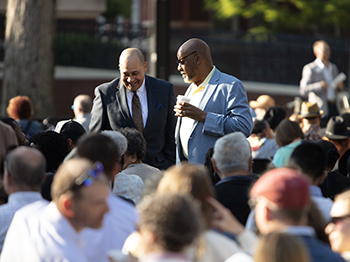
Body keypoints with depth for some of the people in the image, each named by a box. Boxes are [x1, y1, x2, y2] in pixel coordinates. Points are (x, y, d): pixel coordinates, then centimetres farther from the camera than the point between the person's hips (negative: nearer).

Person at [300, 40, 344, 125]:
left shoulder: (333, 67, 19)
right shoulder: (309, 68, -2)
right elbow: (303, 91, -9)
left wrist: (339, 86, 4)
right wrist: (319, 85, -21)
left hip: (333, 108, 6)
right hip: (320, 109, -6)